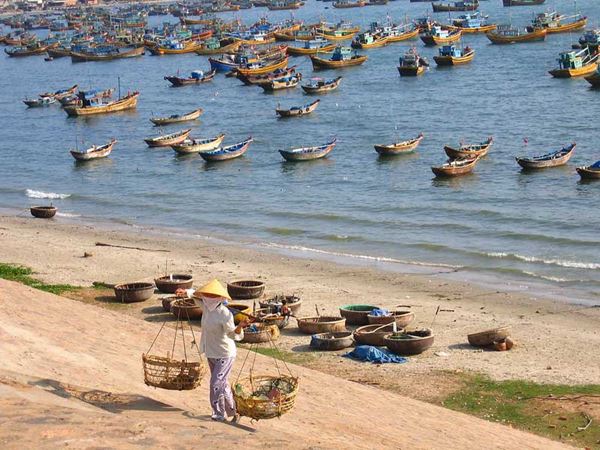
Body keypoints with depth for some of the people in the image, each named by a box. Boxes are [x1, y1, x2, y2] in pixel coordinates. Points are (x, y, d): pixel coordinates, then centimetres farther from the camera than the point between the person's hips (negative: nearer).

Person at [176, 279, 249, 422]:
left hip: (225, 355, -8)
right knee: (222, 384, 18)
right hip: (211, 353, 8)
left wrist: (240, 326, -50)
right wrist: (185, 292, -4)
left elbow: (233, 334, -30)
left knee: (216, 385, -9)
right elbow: (196, 294, 14)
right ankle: (232, 412, 32)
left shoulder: (225, 314, -26)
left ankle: (219, 414, 6)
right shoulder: (206, 306, -5)